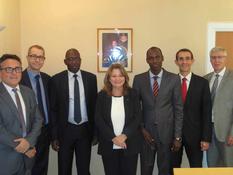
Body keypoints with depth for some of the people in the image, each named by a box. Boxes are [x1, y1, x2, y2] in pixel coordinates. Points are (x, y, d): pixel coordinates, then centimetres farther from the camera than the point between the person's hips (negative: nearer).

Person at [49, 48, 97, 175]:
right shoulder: (56, 80, -3)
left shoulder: (91, 78, 1)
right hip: (65, 130, -1)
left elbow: (94, 105, 6)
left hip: (85, 129, 1)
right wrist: (54, 136, -4)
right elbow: (53, 109, -2)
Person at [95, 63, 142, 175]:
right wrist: (113, 138, -13)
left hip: (130, 145, 0)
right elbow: (98, 120, -4)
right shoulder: (102, 96, 0)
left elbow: (138, 117, -4)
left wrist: (124, 135, -15)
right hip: (108, 146, 0)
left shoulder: (132, 94, 0)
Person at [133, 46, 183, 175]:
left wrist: (177, 136, -4)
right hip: (146, 132, 1)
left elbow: (178, 109, -2)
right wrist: (141, 128, -4)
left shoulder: (174, 79, -2)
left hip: (167, 132, 0)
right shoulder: (138, 79, 1)